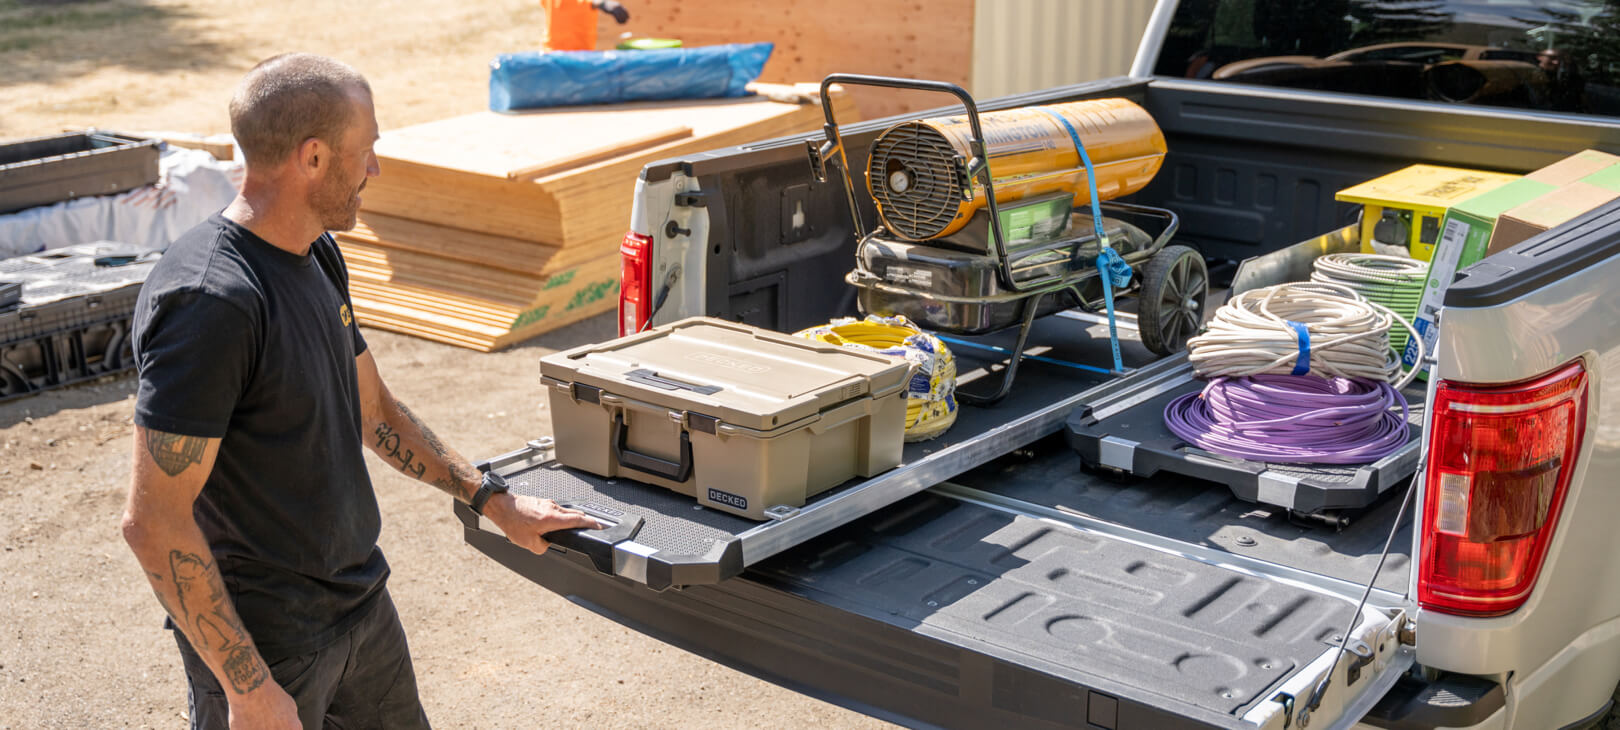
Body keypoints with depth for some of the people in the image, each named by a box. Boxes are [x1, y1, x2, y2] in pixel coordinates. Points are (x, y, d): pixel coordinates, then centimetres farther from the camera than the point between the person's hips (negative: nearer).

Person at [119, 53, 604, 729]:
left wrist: (493, 499, 18)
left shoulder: (316, 255, 5)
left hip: (360, 597, 9)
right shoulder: (209, 301, -25)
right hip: (264, 641, -9)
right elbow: (153, 521, -25)